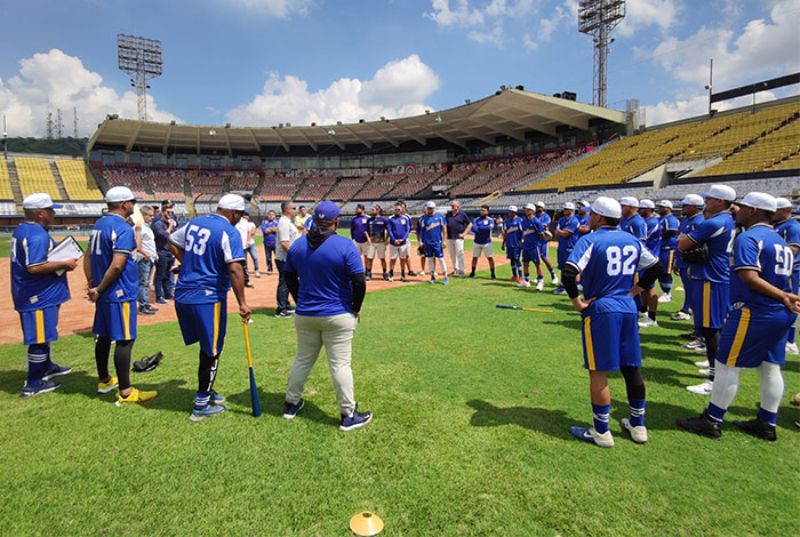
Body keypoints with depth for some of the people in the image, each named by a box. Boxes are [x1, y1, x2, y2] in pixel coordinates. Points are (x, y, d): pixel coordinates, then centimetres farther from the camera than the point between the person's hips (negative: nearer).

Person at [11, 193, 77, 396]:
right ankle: (33, 384, 9)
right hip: (39, 296, -11)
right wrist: (64, 264, -21)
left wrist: (59, 256, 12)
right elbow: (35, 267, -30)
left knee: (43, 334, 24)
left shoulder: (22, 230, 11)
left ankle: (46, 367, 41)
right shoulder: (37, 235, -22)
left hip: (30, 294, 11)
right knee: (39, 338, -1)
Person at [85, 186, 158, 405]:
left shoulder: (98, 225, 12)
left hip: (103, 294, 9)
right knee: (124, 340, -6)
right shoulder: (123, 229, -16)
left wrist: (92, 285, 10)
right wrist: (99, 289, -13)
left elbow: (88, 257, 14)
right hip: (120, 294, -9)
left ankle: (104, 381, 34)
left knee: (103, 336, 18)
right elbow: (117, 265, -24)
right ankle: (126, 393, -2)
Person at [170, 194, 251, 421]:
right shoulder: (230, 232, -13)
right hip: (208, 298, -7)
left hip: (182, 295, 8)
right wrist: (242, 303, -20)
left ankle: (206, 391, 34)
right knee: (211, 352, 6)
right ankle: (201, 405, 16)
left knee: (207, 346, 21)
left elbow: (173, 242, 24)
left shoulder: (195, 222, 11)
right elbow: (235, 269, -22)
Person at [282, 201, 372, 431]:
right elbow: (359, 282, -16)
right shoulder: (346, 246, -15)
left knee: (302, 359, 20)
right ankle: (348, 415, 12)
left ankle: (291, 404, 35)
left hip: (304, 315, 5)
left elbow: (289, 278, 9)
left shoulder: (297, 245, 1)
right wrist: (355, 309, -1)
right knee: (340, 364, 3)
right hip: (338, 316, -4)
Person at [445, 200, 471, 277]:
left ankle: (461, 271, -3)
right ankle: (455, 270, 22)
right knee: (452, 255, 11)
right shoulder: (448, 214, 12)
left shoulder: (462, 214, -1)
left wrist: (464, 233, -6)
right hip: (449, 238, 5)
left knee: (459, 254, -7)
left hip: (458, 238, -5)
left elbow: (470, 224, 0)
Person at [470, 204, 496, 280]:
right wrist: (484, 229, -24)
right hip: (476, 242, 3)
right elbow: (473, 229, -12)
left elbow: (489, 228, -21)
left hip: (486, 242, -2)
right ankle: (472, 273, 20)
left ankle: (493, 274, 2)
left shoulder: (490, 220, -2)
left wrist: (479, 227, -18)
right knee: (475, 257, 8)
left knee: (490, 258, -3)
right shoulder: (476, 220, 4)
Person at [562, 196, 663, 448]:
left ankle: (601, 432, 11)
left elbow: (568, 273, -24)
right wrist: (635, 289, 18)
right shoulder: (632, 241, 8)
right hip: (628, 308, 7)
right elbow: (656, 267, 18)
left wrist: (576, 300, -12)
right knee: (631, 368, 16)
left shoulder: (590, 240, -11)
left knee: (599, 372, 2)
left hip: (600, 310, -6)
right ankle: (638, 425, 29)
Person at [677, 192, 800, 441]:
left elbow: (750, 278, -25)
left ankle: (712, 421, 8)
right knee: (770, 368, 15)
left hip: (752, 313, -9)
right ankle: (767, 424, 25)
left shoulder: (747, 238, -14)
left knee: (727, 366, -1)